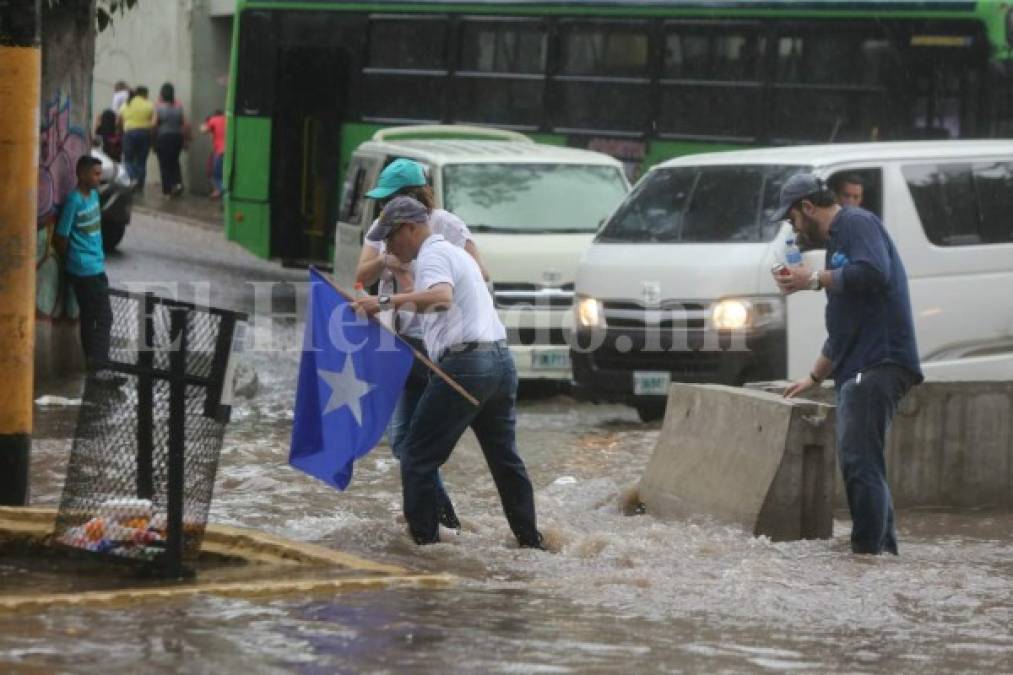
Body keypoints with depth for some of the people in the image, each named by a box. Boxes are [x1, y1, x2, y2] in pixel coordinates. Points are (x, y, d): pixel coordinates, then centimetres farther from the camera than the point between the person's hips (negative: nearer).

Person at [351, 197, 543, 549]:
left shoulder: (433, 255, -7)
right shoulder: (456, 253, 24)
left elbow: (441, 297, -29)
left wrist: (387, 302, -34)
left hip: (464, 364, -10)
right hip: (500, 359, 10)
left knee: (418, 455, -2)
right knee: (504, 456, 18)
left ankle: (424, 538, -3)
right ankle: (530, 539, 22)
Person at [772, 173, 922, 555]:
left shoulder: (857, 223, -3)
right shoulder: (836, 242, 27)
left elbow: (872, 273, -24)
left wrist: (814, 280, -14)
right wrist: (814, 378, 37)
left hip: (878, 365, -11)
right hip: (859, 370, 11)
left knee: (860, 462, -16)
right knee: (860, 464, 10)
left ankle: (869, 549, -19)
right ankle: (885, 549, 12)